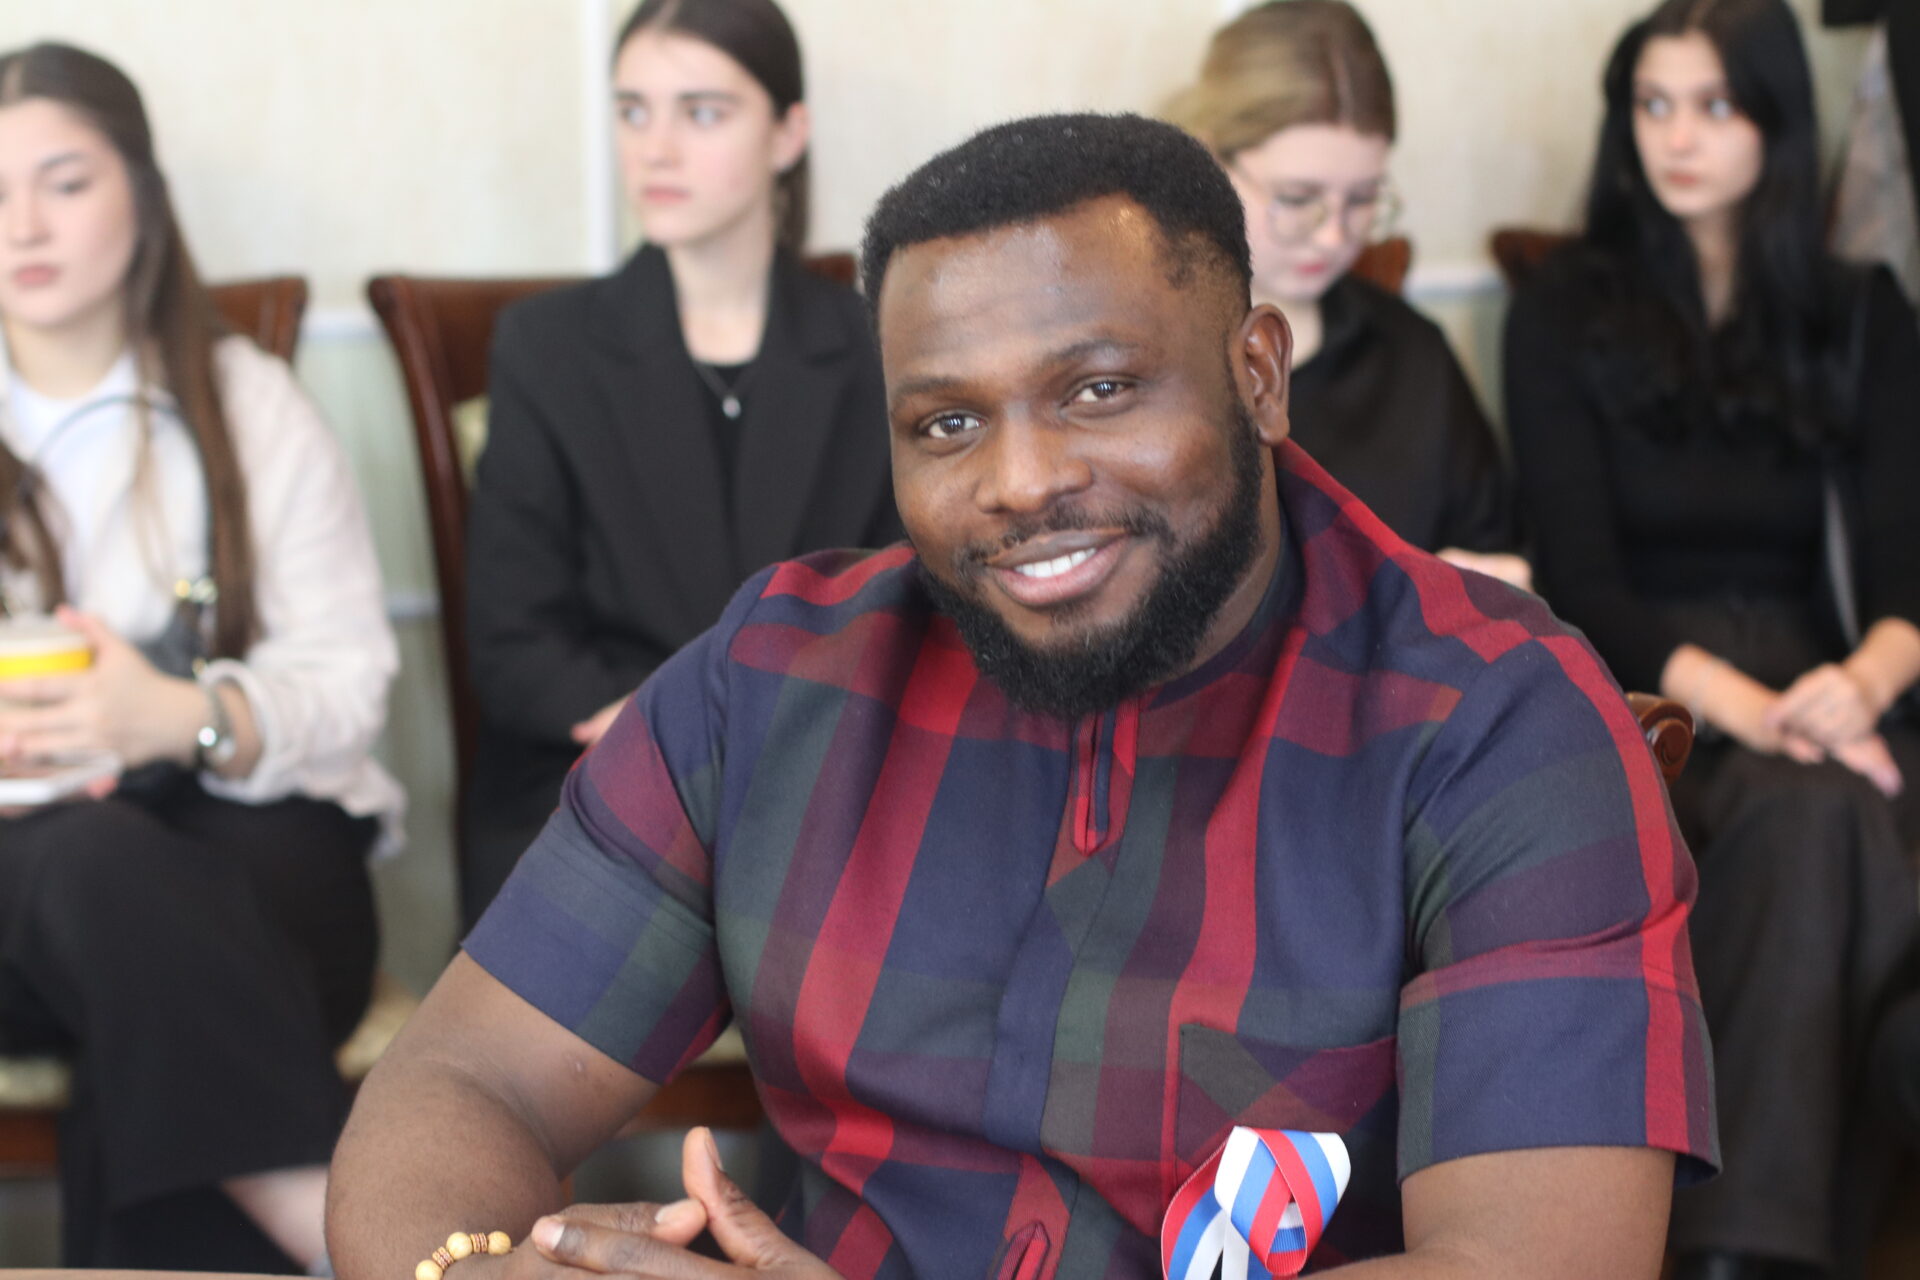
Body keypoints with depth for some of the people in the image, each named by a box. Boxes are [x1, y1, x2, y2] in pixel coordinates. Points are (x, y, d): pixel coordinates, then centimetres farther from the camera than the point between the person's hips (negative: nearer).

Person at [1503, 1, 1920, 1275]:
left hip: (1813, 683, 2)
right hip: (1640, 700, -2)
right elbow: (1580, 579, -3)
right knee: (1818, 812, -36)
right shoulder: (1567, 313, 7)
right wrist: (1742, 705, -20)